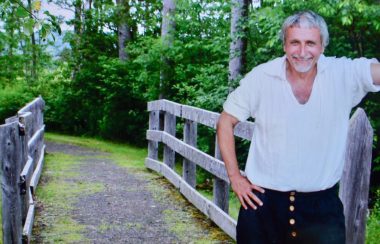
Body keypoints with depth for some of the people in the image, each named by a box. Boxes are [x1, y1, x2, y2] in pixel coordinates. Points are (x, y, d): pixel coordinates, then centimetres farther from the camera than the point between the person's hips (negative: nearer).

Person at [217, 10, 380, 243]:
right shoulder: (261, 77, -7)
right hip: (263, 200, 0)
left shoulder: (345, 74, -7)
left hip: (321, 205, 0)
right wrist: (234, 176, -2)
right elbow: (226, 121, 1)